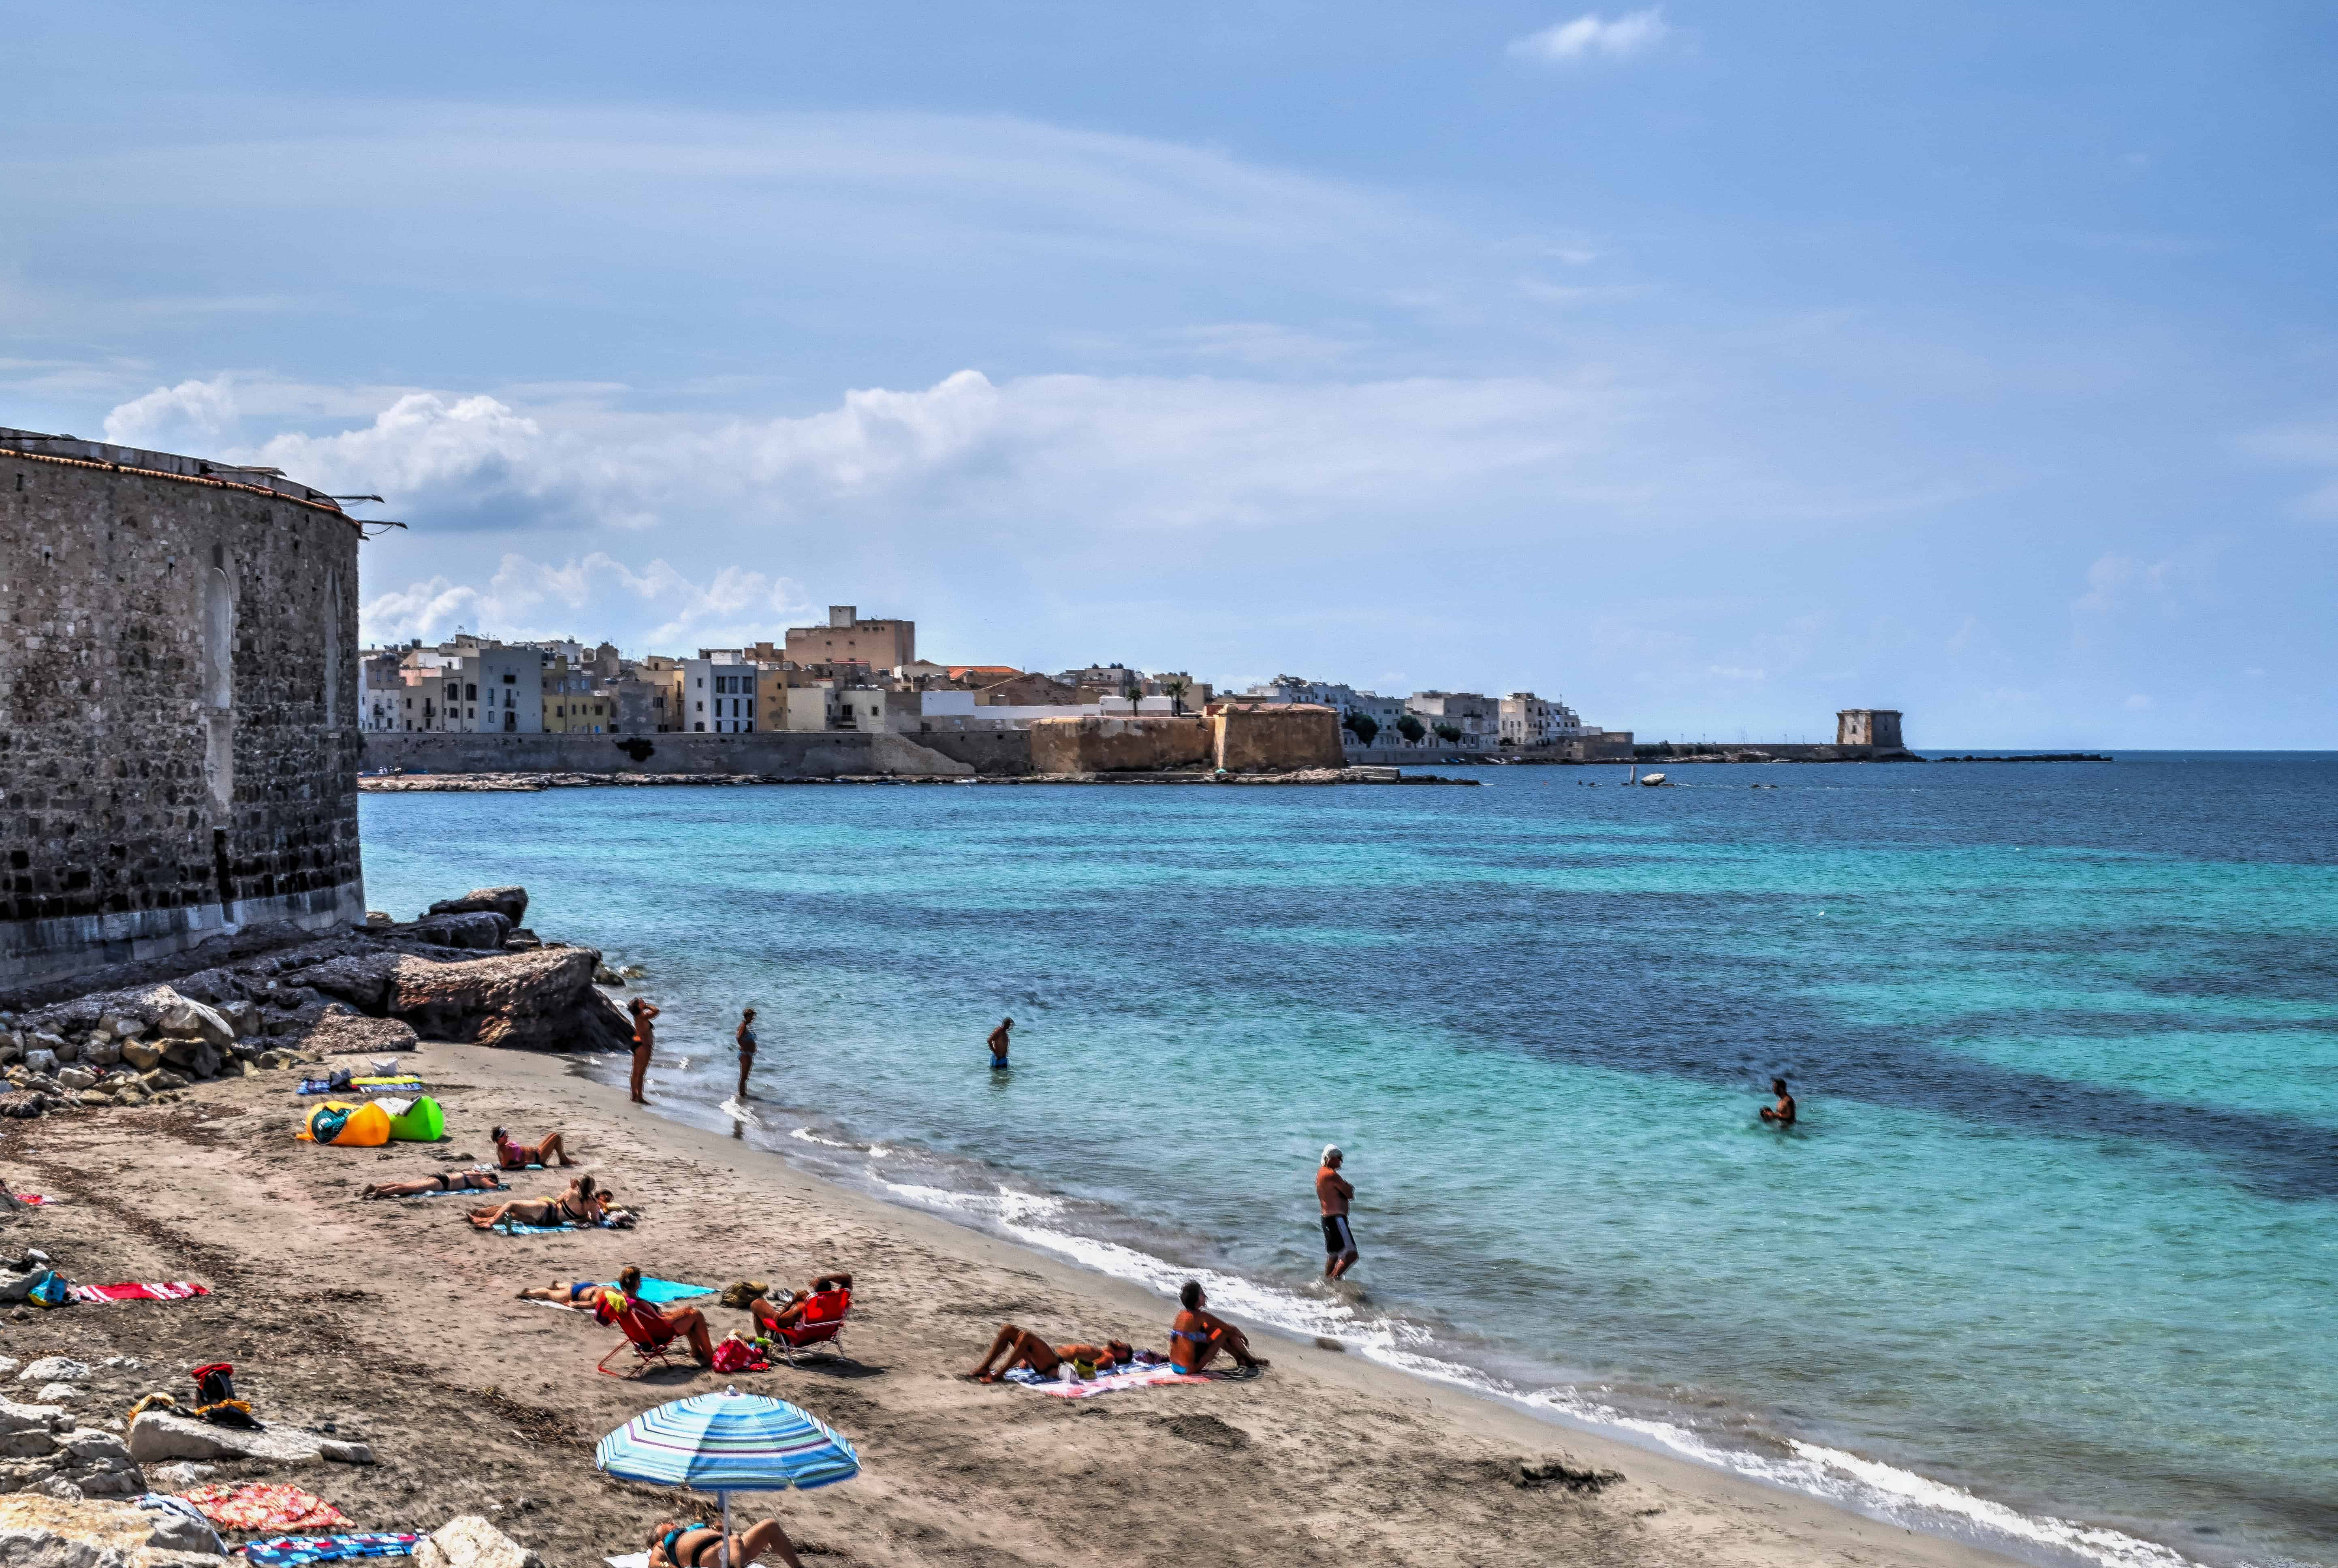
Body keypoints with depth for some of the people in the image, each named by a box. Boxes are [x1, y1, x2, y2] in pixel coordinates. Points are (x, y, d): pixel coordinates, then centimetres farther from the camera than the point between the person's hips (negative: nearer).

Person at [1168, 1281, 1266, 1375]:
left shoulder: (1181, 1315, 8)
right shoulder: (1201, 1317, -15)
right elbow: (1233, 1330, -8)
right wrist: (1243, 1337, 17)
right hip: (1192, 1367, -8)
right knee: (1226, 1332, 1)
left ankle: (1240, 1359, 32)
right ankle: (1250, 1361, 19)